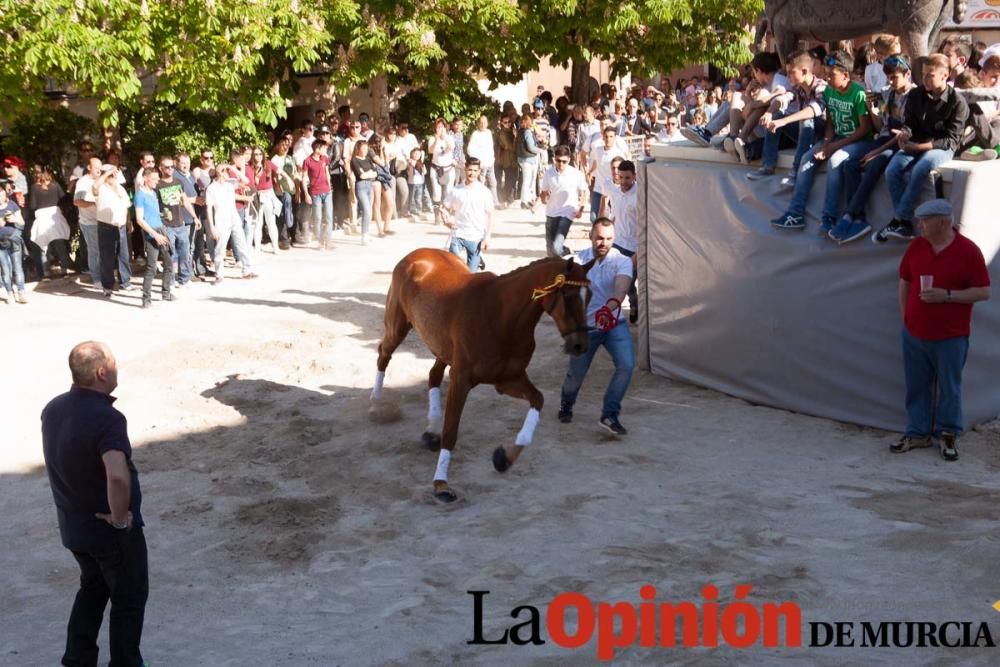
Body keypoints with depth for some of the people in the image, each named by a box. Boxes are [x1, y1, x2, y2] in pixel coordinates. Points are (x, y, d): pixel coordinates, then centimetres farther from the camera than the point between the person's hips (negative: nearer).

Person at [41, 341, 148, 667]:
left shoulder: (53, 409, -3)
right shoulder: (106, 418, -29)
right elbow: (118, 476, -43)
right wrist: (120, 517, -26)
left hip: (73, 526, 7)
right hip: (112, 530, -7)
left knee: (93, 588, 28)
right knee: (129, 598, 14)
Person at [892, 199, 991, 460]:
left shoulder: (968, 251, -11)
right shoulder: (916, 246, 3)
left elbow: (983, 292, -11)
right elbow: (904, 282, 13)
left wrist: (947, 295, -20)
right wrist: (905, 316, 9)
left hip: (950, 337, -4)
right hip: (914, 333, 4)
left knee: (949, 388, 6)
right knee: (916, 386, 11)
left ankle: (947, 434, 19)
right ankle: (918, 433, 23)